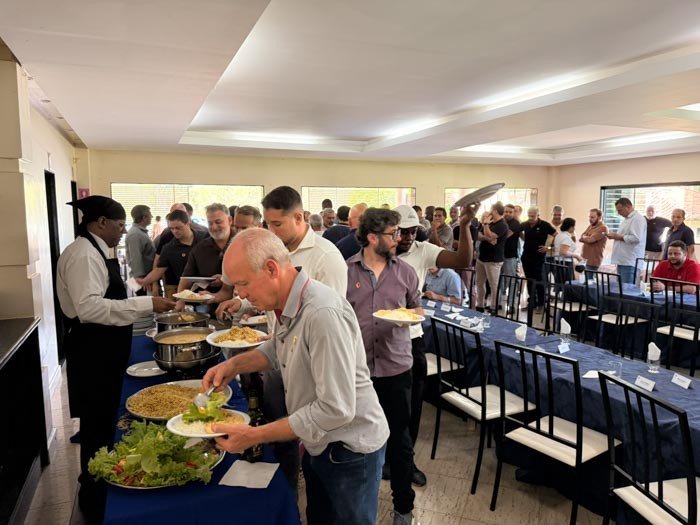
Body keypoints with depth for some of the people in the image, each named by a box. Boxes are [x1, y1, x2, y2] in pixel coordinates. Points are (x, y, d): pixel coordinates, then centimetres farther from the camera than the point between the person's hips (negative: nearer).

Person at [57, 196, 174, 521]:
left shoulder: (94, 252, 11)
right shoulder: (82, 254, -20)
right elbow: (89, 307, -30)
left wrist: (146, 306, 18)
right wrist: (146, 304, -29)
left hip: (104, 352, 10)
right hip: (92, 355, -10)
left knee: (104, 422, 21)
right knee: (97, 426, 4)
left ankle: (98, 489, 40)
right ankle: (94, 502, 22)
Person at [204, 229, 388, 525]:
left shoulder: (323, 313, -33)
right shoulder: (286, 303, -5)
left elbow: (337, 409, -32)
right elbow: (278, 349, 16)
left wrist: (255, 436, -27)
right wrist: (236, 364, -3)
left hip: (350, 449, -8)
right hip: (317, 443, 8)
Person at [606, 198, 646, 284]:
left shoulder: (638, 219, -9)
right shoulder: (627, 220, 22)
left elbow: (636, 238, -20)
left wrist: (619, 237, -12)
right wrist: (615, 236, 12)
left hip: (630, 262, -10)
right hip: (622, 260, 10)